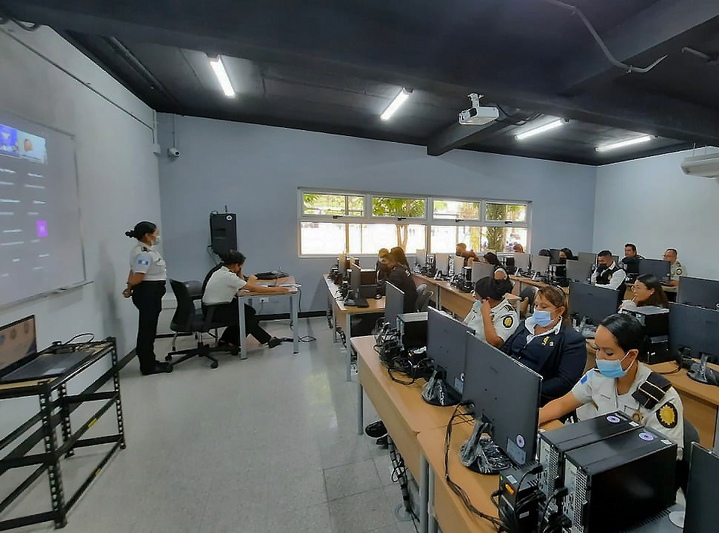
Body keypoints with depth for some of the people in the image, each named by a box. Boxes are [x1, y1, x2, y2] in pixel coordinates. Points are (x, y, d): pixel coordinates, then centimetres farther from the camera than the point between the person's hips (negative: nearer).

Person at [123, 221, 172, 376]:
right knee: (147, 329, -1)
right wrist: (129, 288, -5)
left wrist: (129, 288, 8)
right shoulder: (144, 253, -20)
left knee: (148, 328, 17)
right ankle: (148, 366, 11)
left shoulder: (145, 250, 13)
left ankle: (149, 361, 29)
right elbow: (137, 277, -23)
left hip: (151, 293, 11)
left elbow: (133, 272, 15)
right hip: (148, 293, -11)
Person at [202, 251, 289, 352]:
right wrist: (275, 289, -21)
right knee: (249, 318, -3)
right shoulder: (227, 276, -25)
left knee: (249, 311, 7)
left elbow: (243, 285, 7)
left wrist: (239, 272, -5)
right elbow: (253, 288, -25)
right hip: (213, 311, -8)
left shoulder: (222, 270, 2)